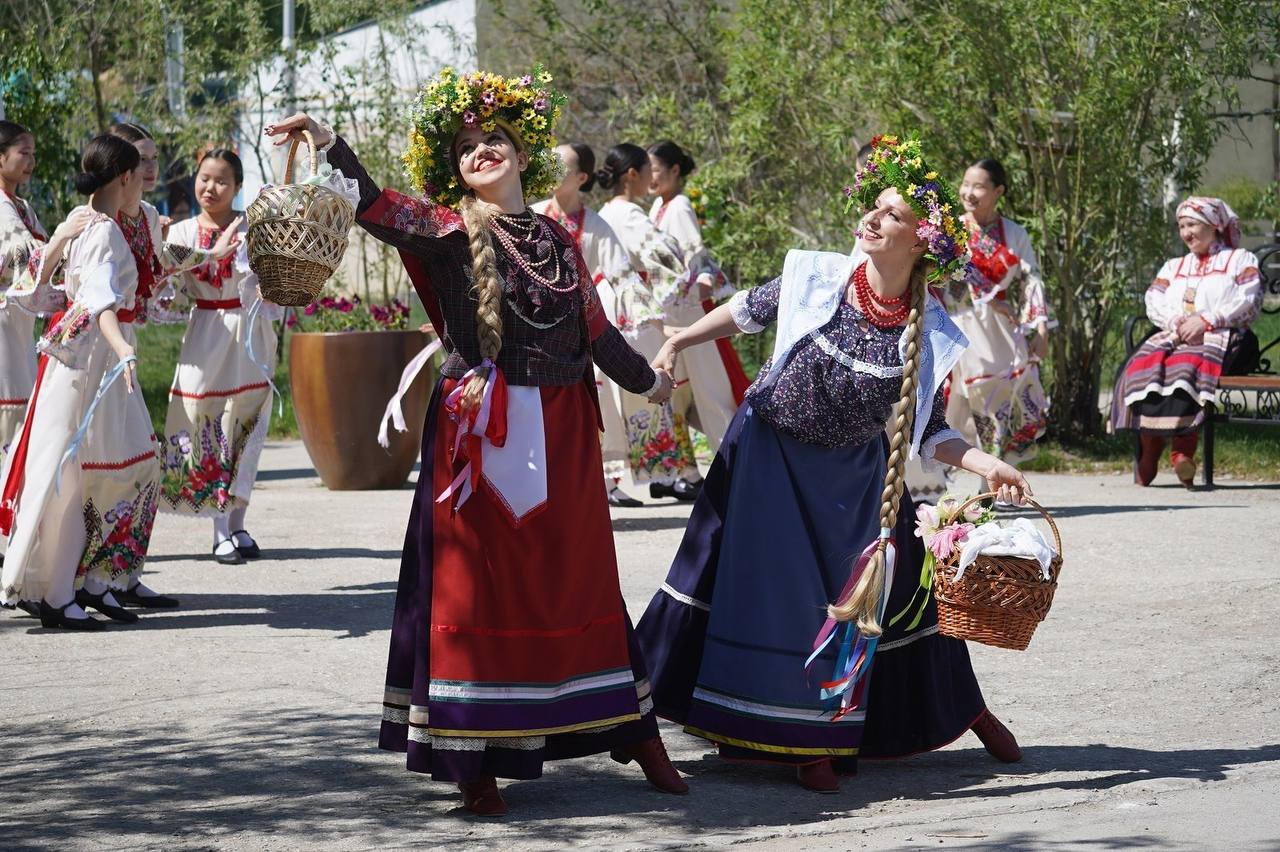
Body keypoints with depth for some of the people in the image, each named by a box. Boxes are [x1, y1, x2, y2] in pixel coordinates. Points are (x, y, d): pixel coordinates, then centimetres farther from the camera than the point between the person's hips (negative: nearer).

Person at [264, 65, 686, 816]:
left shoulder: (558, 242, 11)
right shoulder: (451, 231, -2)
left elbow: (596, 332, 20)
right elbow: (381, 211, -20)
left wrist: (645, 380, 33)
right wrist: (329, 145, -34)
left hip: (562, 436, 4)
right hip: (481, 433, -4)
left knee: (579, 585, 12)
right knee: (478, 585, -1)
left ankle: (633, 734, 21)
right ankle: (472, 760, 4)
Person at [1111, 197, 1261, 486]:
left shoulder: (1241, 260, 17)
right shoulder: (1173, 266, 31)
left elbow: (1248, 302, 0)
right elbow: (1153, 303, 15)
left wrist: (1205, 320, -13)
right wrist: (1176, 322, -8)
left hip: (1219, 338, -4)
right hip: (1172, 337, 4)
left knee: (1187, 365, -39)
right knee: (1144, 365, -30)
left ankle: (1183, 451, -44)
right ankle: (1147, 455, -35)